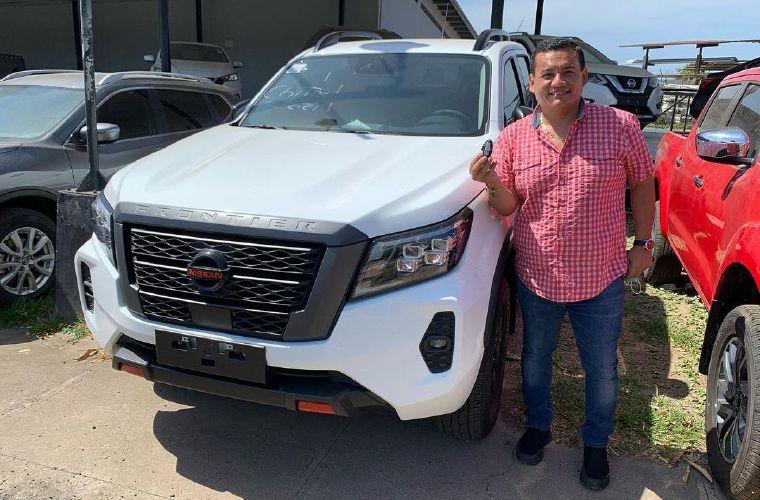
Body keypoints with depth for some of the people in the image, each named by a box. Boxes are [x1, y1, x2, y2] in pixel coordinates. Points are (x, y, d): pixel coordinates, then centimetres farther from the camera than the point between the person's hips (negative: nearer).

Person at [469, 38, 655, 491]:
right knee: (535, 359, 20)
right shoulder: (513, 137, -4)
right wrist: (492, 183, -23)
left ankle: (596, 444, 39)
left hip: (601, 280, -1)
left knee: (602, 371, 14)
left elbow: (642, 184, 3)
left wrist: (643, 243, 0)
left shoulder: (620, 126, -8)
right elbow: (507, 206, -2)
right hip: (536, 278, 2)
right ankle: (539, 426, 45)